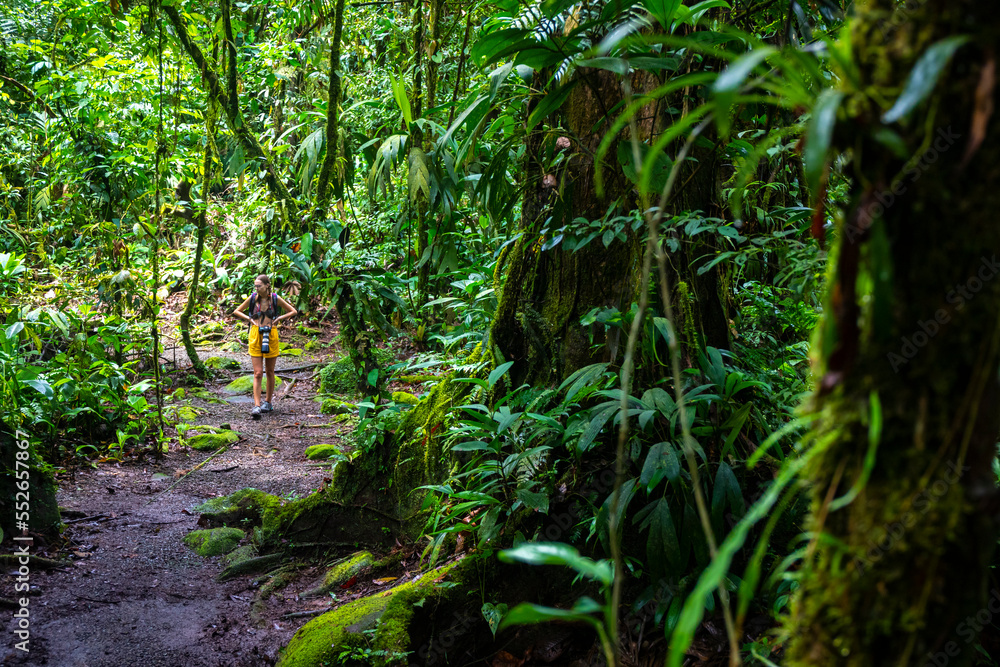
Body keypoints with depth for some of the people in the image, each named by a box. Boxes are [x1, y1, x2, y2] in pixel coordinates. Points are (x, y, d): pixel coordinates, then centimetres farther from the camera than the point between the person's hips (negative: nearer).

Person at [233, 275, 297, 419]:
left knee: (270, 371, 10)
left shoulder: (275, 298, -1)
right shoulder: (252, 298, 1)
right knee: (258, 373, -6)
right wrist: (249, 319, -1)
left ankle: (268, 402, 23)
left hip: (271, 335, 0)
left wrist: (278, 319, -3)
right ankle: (256, 406, -11)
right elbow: (236, 312, 14)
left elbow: (293, 312, 7)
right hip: (255, 335, 0)